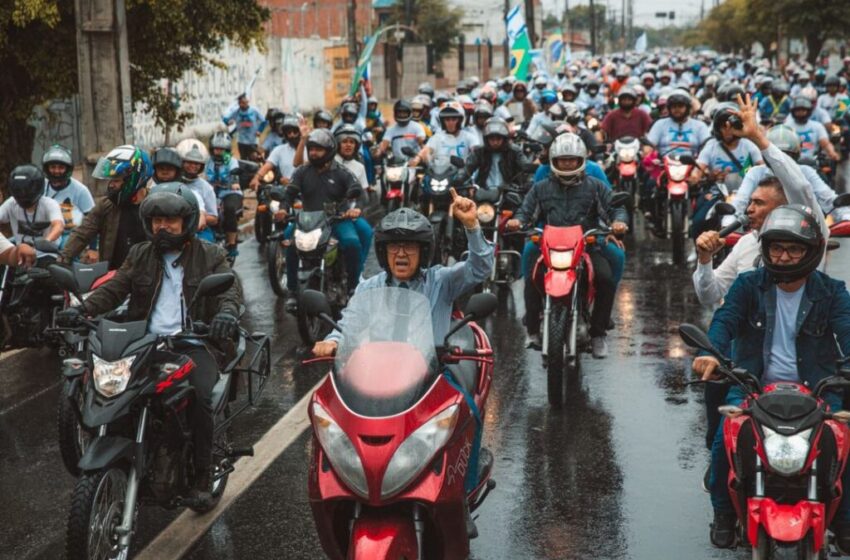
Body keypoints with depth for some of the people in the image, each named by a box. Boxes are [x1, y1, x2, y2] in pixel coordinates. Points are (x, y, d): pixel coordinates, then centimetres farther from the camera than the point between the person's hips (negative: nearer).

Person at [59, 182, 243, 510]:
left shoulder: (210, 256, 9)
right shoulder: (140, 256, 18)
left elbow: (230, 287, -6)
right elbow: (114, 289, 7)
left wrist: (227, 311, -31)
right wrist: (82, 309, -13)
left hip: (194, 344, -3)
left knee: (200, 397, -29)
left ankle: (202, 476, -12)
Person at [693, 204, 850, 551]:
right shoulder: (748, 285, 3)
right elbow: (725, 320, -12)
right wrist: (711, 353, -35)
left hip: (814, 389, 0)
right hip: (754, 385, 0)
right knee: (726, 436, -23)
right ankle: (724, 513, 1)